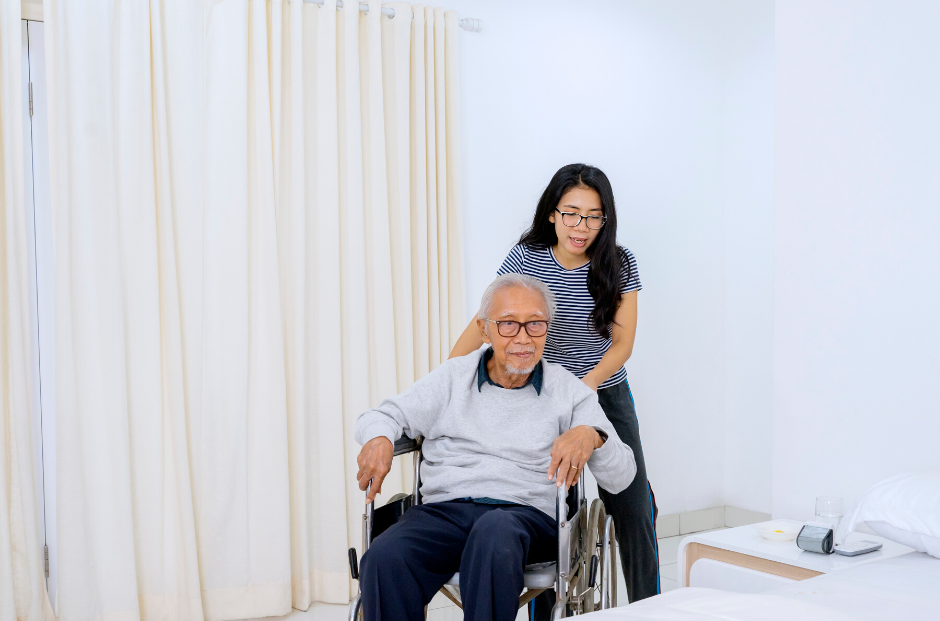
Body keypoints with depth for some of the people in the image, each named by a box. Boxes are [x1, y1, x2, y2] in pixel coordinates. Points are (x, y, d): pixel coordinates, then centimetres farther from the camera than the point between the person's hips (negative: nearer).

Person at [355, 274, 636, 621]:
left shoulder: (569, 391, 12)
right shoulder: (453, 377, 17)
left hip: (526, 513, -1)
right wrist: (379, 439, -10)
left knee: (495, 530, -39)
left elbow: (621, 478, 4)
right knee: (384, 559, -32)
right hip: (444, 509, 2)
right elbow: (384, 415, 16)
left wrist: (591, 435, -19)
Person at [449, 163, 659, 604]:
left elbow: (622, 343, -6)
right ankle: (541, 610, 17)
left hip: (607, 396, 1)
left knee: (634, 513, 1)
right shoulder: (527, 259, -9)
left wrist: (585, 385, -23)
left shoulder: (619, 264, -6)